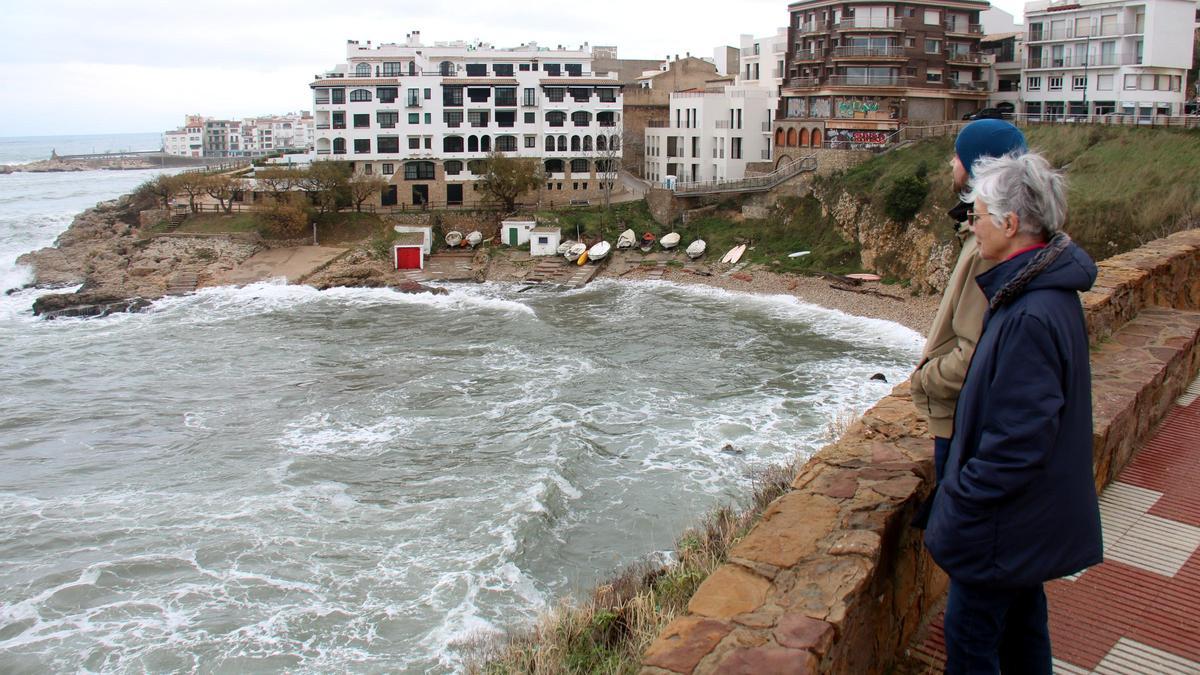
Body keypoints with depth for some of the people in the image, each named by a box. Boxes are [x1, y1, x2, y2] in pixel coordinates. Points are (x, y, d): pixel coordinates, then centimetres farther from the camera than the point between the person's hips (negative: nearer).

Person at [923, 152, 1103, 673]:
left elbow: (1017, 442, -29)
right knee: (1019, 621, 25)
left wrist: (958, 501, -18)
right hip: (1033, 514, 10)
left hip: (1007, 524, -10)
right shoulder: (1048, 292, 3)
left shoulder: (1031, 318, -30)